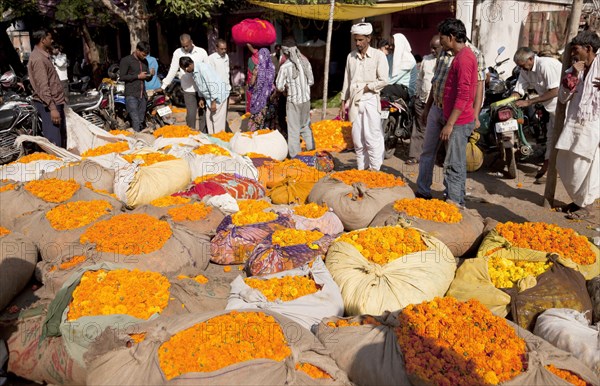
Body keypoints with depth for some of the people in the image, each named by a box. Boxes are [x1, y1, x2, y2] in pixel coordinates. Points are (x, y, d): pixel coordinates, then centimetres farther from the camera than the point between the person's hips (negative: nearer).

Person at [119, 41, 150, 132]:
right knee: (135, 121, -15)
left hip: (142, 95, 6)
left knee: (141, 121, 8)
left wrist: (151, 75, -2)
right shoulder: (126, 60, -3)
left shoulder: (145, 62, 17)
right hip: (131, 95, -6)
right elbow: (122, 77, -8)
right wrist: (138, 76, -12)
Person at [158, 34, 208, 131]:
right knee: (191, 114, -2)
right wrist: (163, 86, 2)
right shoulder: (178, 53, 0)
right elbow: (172, 71, 3)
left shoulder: (202, 52, 1)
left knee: (203, 113, 7)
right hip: (188, 89, -1)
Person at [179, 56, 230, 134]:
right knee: (209, 120, 11)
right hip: (209, 97, 9)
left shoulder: (203, 68, -25)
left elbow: (212, 85, -26)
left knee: (218, 120, -8)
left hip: (218, 95, -9)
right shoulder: (193, 72, 3)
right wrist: (201, 98, 15)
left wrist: (213, 101, -24)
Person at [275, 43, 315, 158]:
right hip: (306, 98, 4)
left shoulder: (285, 67, -15)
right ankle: (310, 147, 25)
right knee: (305, 124, 20)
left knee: (293, 127, 3)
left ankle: (294, 153, 7)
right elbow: (311, 81, 6)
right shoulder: (305, 62, -1)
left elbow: (279, 86, -12)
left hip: (293, 100, -4)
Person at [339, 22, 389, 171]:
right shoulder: (351, 56, 11)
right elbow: (347, 81, 14)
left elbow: (383, 81, -9)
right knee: (357, 139, 7)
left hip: (370, 100, -5)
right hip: (354, 102, 5)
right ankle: (361, 169, 15)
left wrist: (365, 88, -8)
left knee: (372, 138, -8)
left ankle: (375, 170, -2)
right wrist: (343, 103, 12)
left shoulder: (378, 55, -3)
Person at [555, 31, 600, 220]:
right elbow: (563, 98, 5)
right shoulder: (574, 69, 10)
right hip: (572, 124, 6)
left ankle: (584, 206, 18)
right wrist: (572, 76, -6)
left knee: (584, 167, 1)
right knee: (565, 165, 10)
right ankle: (577, 200, 30)